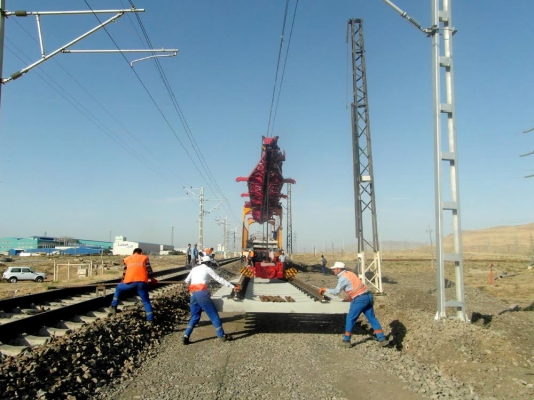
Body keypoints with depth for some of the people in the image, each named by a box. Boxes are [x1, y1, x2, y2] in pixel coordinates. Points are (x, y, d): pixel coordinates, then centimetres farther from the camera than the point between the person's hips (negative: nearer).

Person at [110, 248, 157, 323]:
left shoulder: (127, 259, 27)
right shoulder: (145, 258, 23)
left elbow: (125, 271, 29)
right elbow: (149, 269, 15)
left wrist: (123, 280, 45)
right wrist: (152, 279, 25)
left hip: (130, 281, 1)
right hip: (142, 282, -1)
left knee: (118, 288, 32)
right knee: (146, 301, 12)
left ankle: (114, 307, 28)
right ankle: (150, 319, 4)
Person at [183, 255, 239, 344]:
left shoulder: (194, 269, 23)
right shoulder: (207, 269, 8)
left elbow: (187, 281, 25)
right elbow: (219, 279, 4)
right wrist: (233, 287, 6)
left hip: (193, 294, 6)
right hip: (202, 293, -6)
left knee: (195, 316, 16)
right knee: (213, 314, 2)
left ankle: (186, 336, 5)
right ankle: (222, 336, 7)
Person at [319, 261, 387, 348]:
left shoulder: (343, 278, -10)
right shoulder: (349, 273, 16)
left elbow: (336, 291, -10)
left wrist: (325, 289, 3)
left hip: (360, 299, -8)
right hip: (368, 296, 8)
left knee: (350, 319, 5)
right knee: (372, 318, 12)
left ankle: (346, 340, 13)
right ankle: (382, 339, 12)